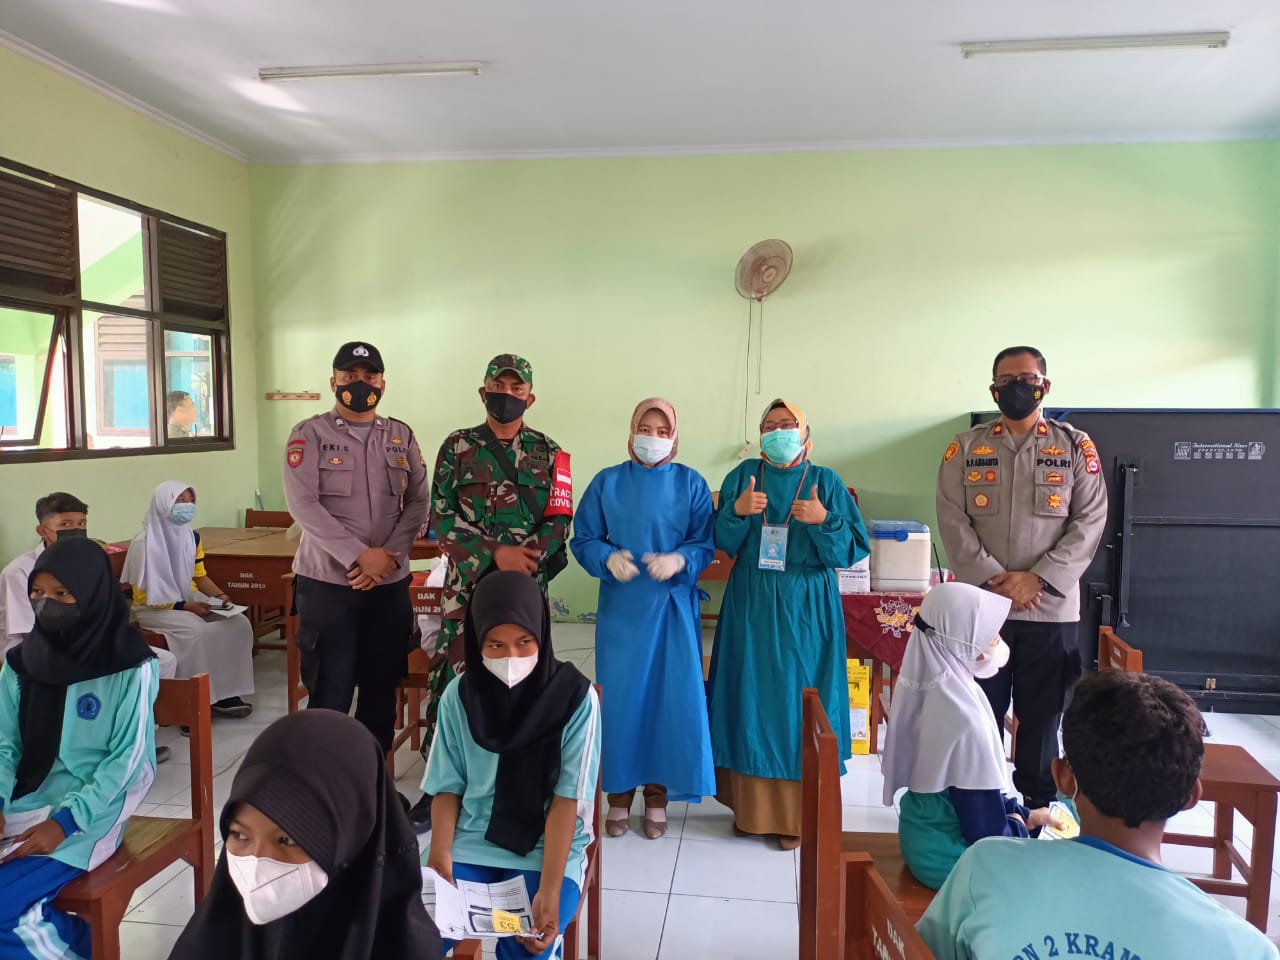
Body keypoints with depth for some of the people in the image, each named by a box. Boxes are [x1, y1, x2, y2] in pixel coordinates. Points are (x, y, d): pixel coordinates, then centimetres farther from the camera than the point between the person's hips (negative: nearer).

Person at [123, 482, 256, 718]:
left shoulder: (192, 537, 4)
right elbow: (148, 595, -17)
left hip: (190, 600, 7)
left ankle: (226, 692, -8)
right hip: (154, 608, -7)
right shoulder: (145, 543, -17)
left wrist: (220, 596, -6)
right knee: (197, 631, -33)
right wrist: (186, 607, -23)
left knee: (239, 624, -14)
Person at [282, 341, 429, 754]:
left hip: (390, 583, 4)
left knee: (381, 688, 11)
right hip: (327, 582, -3)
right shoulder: (310, 434, -2)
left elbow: (418, 502, 4)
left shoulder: (402, 436, 9)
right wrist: (360, 556, -18)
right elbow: (303, 504, -12)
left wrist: (388, 556, -11)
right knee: (330, 692, 2)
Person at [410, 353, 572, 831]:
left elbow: (558, 522, 3)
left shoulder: (549, 453, 5)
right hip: (466, 587, -1)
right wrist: (496, 554, -16)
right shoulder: (457, 447, 2)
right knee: (452, 681, 0)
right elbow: (441, 518, -4)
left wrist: (527, 559, -15)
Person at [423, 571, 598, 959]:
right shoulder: (459, 696, -4)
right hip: (469, 843, 2)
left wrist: (550, 890, -21)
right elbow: (448, 787, 2)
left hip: (545, 848, -2)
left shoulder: (575, 697, -13)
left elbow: (567, 799, -13)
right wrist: (439, 855, -15)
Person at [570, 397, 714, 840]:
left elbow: (706, 544, -1)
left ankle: (657, 794, 18)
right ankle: (620, 792, 20)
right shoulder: (606, 482, 4)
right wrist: (609, 558, -19)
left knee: (669, 696, 2)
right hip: (621, 607, 1)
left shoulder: (691, 483, 2)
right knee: (620, 697, 4)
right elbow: (583, 540, 1)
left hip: (673, 607, 0)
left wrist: (680, 560, -22)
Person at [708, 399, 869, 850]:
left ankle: (797, 812, 17)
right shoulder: (744, 475, 4)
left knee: (800, 700, 3)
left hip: (806, 607, -1)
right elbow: (724, 544, 0)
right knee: (752, 698, 6)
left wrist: (824, 520, -21)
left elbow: (852, 550, -5)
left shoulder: (826, 482, 0)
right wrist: (737, 512, -18)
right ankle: (751, 804, 22)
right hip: (751, 604, 2)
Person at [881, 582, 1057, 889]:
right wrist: (1021, 824, -3)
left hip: (924, 834, 8)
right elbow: (988, 836, -21)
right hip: (947, 855, -8)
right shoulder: (964, 718, -30)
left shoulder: (931, 686, -5)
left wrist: (1025, 814, 9)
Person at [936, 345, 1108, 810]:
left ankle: (1038, 810, 27)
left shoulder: (1076, 446, 4)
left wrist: (1038, 579, -13)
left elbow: (1090, 521, -3)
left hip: (1051, 607, 0)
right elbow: (952, 519, -3)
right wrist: (993, 579, -13)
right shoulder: (966, 447, 4)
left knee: (1042, 716, 11)